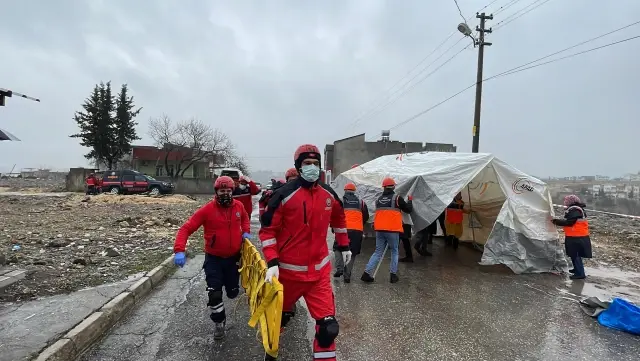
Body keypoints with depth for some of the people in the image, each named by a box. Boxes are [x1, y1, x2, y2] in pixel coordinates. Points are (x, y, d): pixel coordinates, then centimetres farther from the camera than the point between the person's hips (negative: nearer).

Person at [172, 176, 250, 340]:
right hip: (213, 258, -3)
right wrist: (179, 250, -33)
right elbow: (186, 228, -20)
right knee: (214, 293, -5)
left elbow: (245, 218, 17)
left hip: (234, 257, 3)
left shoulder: (239, 206, -7)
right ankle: (219, 322, 23)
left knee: (233, 293, 16)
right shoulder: (207, 210, -19)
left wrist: (246, 231, -1)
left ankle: (231, 284, 54)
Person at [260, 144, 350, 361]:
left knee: (328, 325, -4)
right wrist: (272, 263, -21)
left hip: (320, 271, 3)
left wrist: (344, 246, 21)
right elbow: (268, 230, -13)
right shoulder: (285, 195, -16)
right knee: (280, 316, 23)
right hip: (289, 270, -2)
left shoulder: (329, 195, 0)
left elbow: (338, 218, 18)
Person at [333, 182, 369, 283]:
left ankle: (340, 268, -2)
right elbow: (366, 217, 18)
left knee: (337, 248, 16)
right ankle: (347, 275, 9)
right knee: (352, 253, 11)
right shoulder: (361, 202, 14)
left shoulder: (340, 201, 4)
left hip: (344, 229, -2)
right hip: (357, 231, 2)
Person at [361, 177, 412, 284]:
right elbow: (408, 209, 5)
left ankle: (367, 273, 4)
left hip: (379, 230, 4)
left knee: (378, 252, 11)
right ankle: (393, 275, 13)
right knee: (394, 252, 13)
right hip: (393, 230, -4)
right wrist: (410, 200, 22)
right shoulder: (397, 198, -4)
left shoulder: (379, 199, 10)